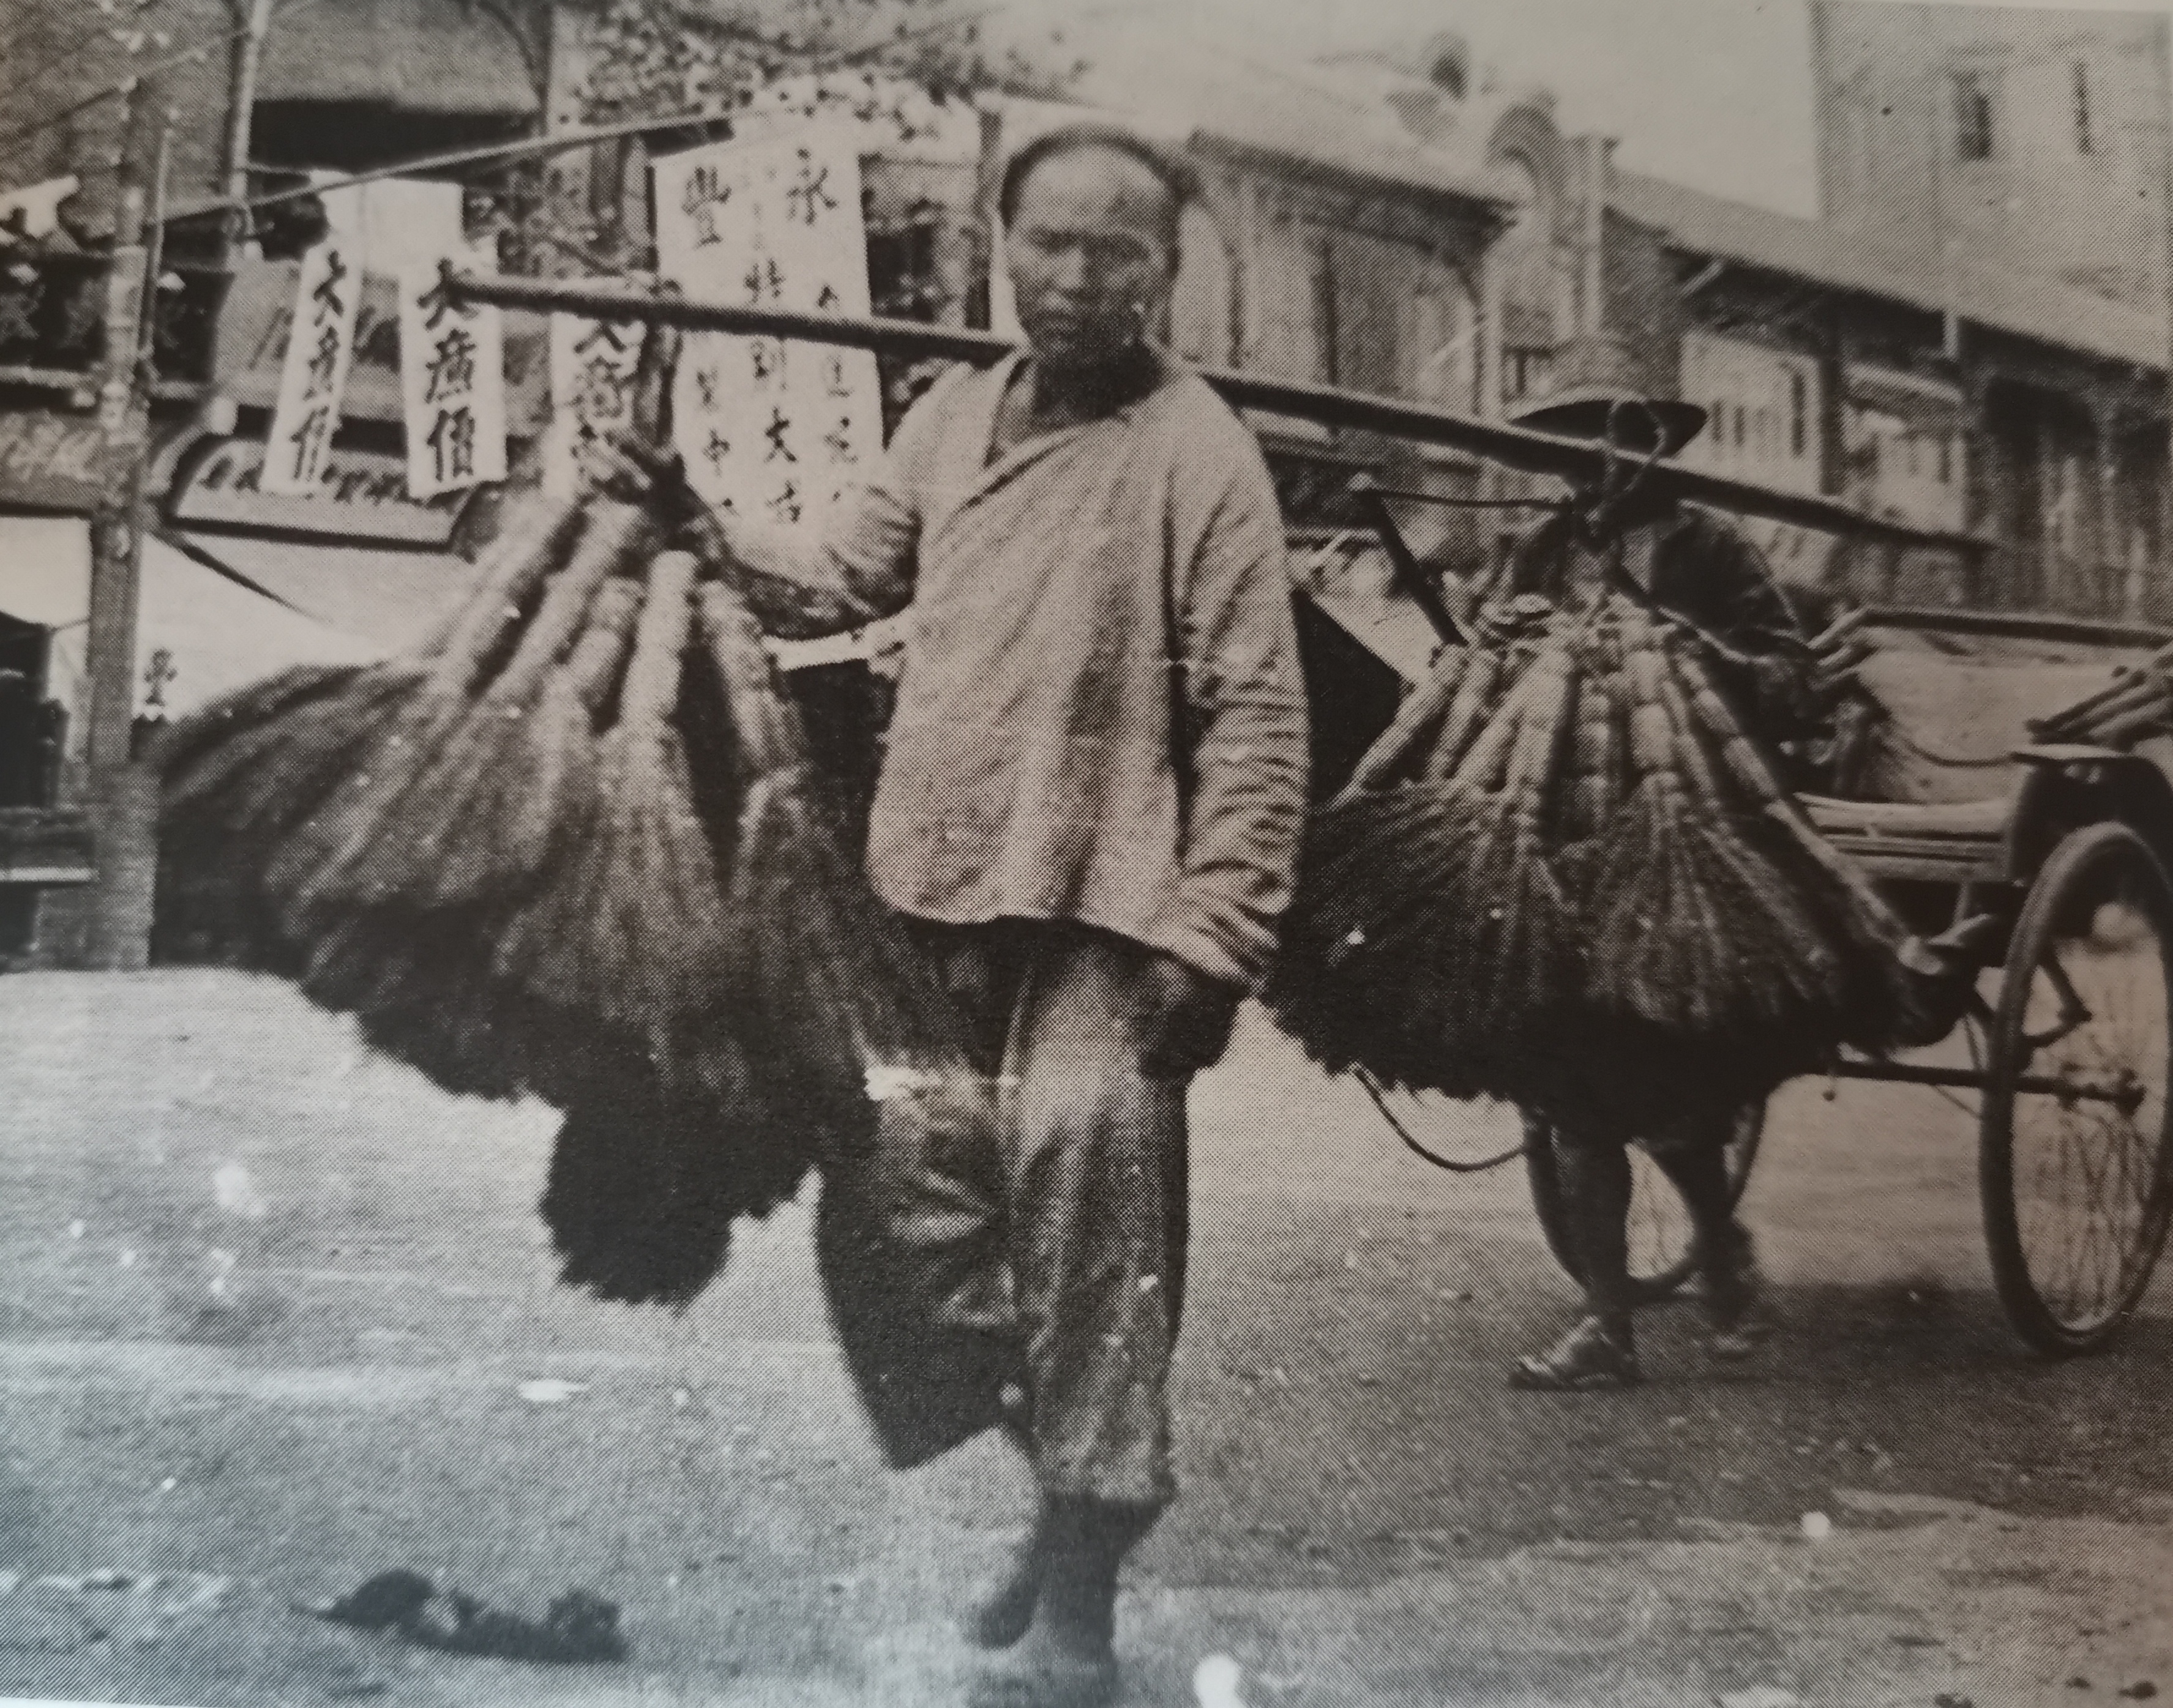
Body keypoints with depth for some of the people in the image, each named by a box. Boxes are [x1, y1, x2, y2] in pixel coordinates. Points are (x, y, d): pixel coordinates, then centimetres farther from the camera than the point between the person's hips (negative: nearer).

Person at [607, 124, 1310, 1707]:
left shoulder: (1201, 452, -9)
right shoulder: (953, 414, 13)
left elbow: (1258, 720, -12)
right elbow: (847, 579, 21)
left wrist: (1210, 934, -17)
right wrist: (694, 529, 6)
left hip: (1100, 919, -7)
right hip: (934, 896, 7)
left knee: (1084, 1233, -2)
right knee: (889, 1201, 12)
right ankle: (1058, 1474, 34)